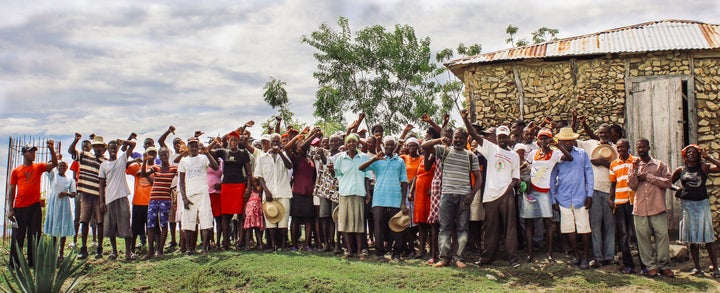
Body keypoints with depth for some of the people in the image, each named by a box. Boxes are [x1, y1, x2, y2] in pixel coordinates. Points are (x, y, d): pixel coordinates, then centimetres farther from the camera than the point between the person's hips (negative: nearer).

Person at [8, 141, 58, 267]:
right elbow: (11, 191, 6)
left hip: (35, 206, 1)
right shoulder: (16, 171, 7)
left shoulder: (39, 167, 10)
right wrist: (10, 209, 0)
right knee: (18, 237, 3)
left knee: (34, 236, 5)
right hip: (19, 208, -1)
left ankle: (33, 262, 11)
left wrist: (51, 149, -17)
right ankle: (14, 264, 9)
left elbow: (54, 164, -5)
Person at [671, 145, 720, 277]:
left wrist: (708, 157, -13)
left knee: (708, 237, -4)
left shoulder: (704, 167, 1)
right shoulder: (680, 170, 8)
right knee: (692, 238, 6)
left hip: (702, 203, -2)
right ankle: (697, 267, 14)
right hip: (687, 205, 2)